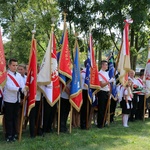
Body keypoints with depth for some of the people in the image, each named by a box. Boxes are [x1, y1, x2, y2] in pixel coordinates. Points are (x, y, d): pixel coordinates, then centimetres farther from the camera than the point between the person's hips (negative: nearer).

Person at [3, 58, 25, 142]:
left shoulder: (19, 75, 11)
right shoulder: (6, 75, -9)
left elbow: (22, 85, 0)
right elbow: (9, 86, -21)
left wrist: (23, 90, -21)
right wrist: (19, 89, -28)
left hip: (17, 99, 6)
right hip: (9, 100, -6)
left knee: (15, 117, 13)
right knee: (9, 118, 1)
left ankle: (14, 133, 24)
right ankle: (9, 135, 8)